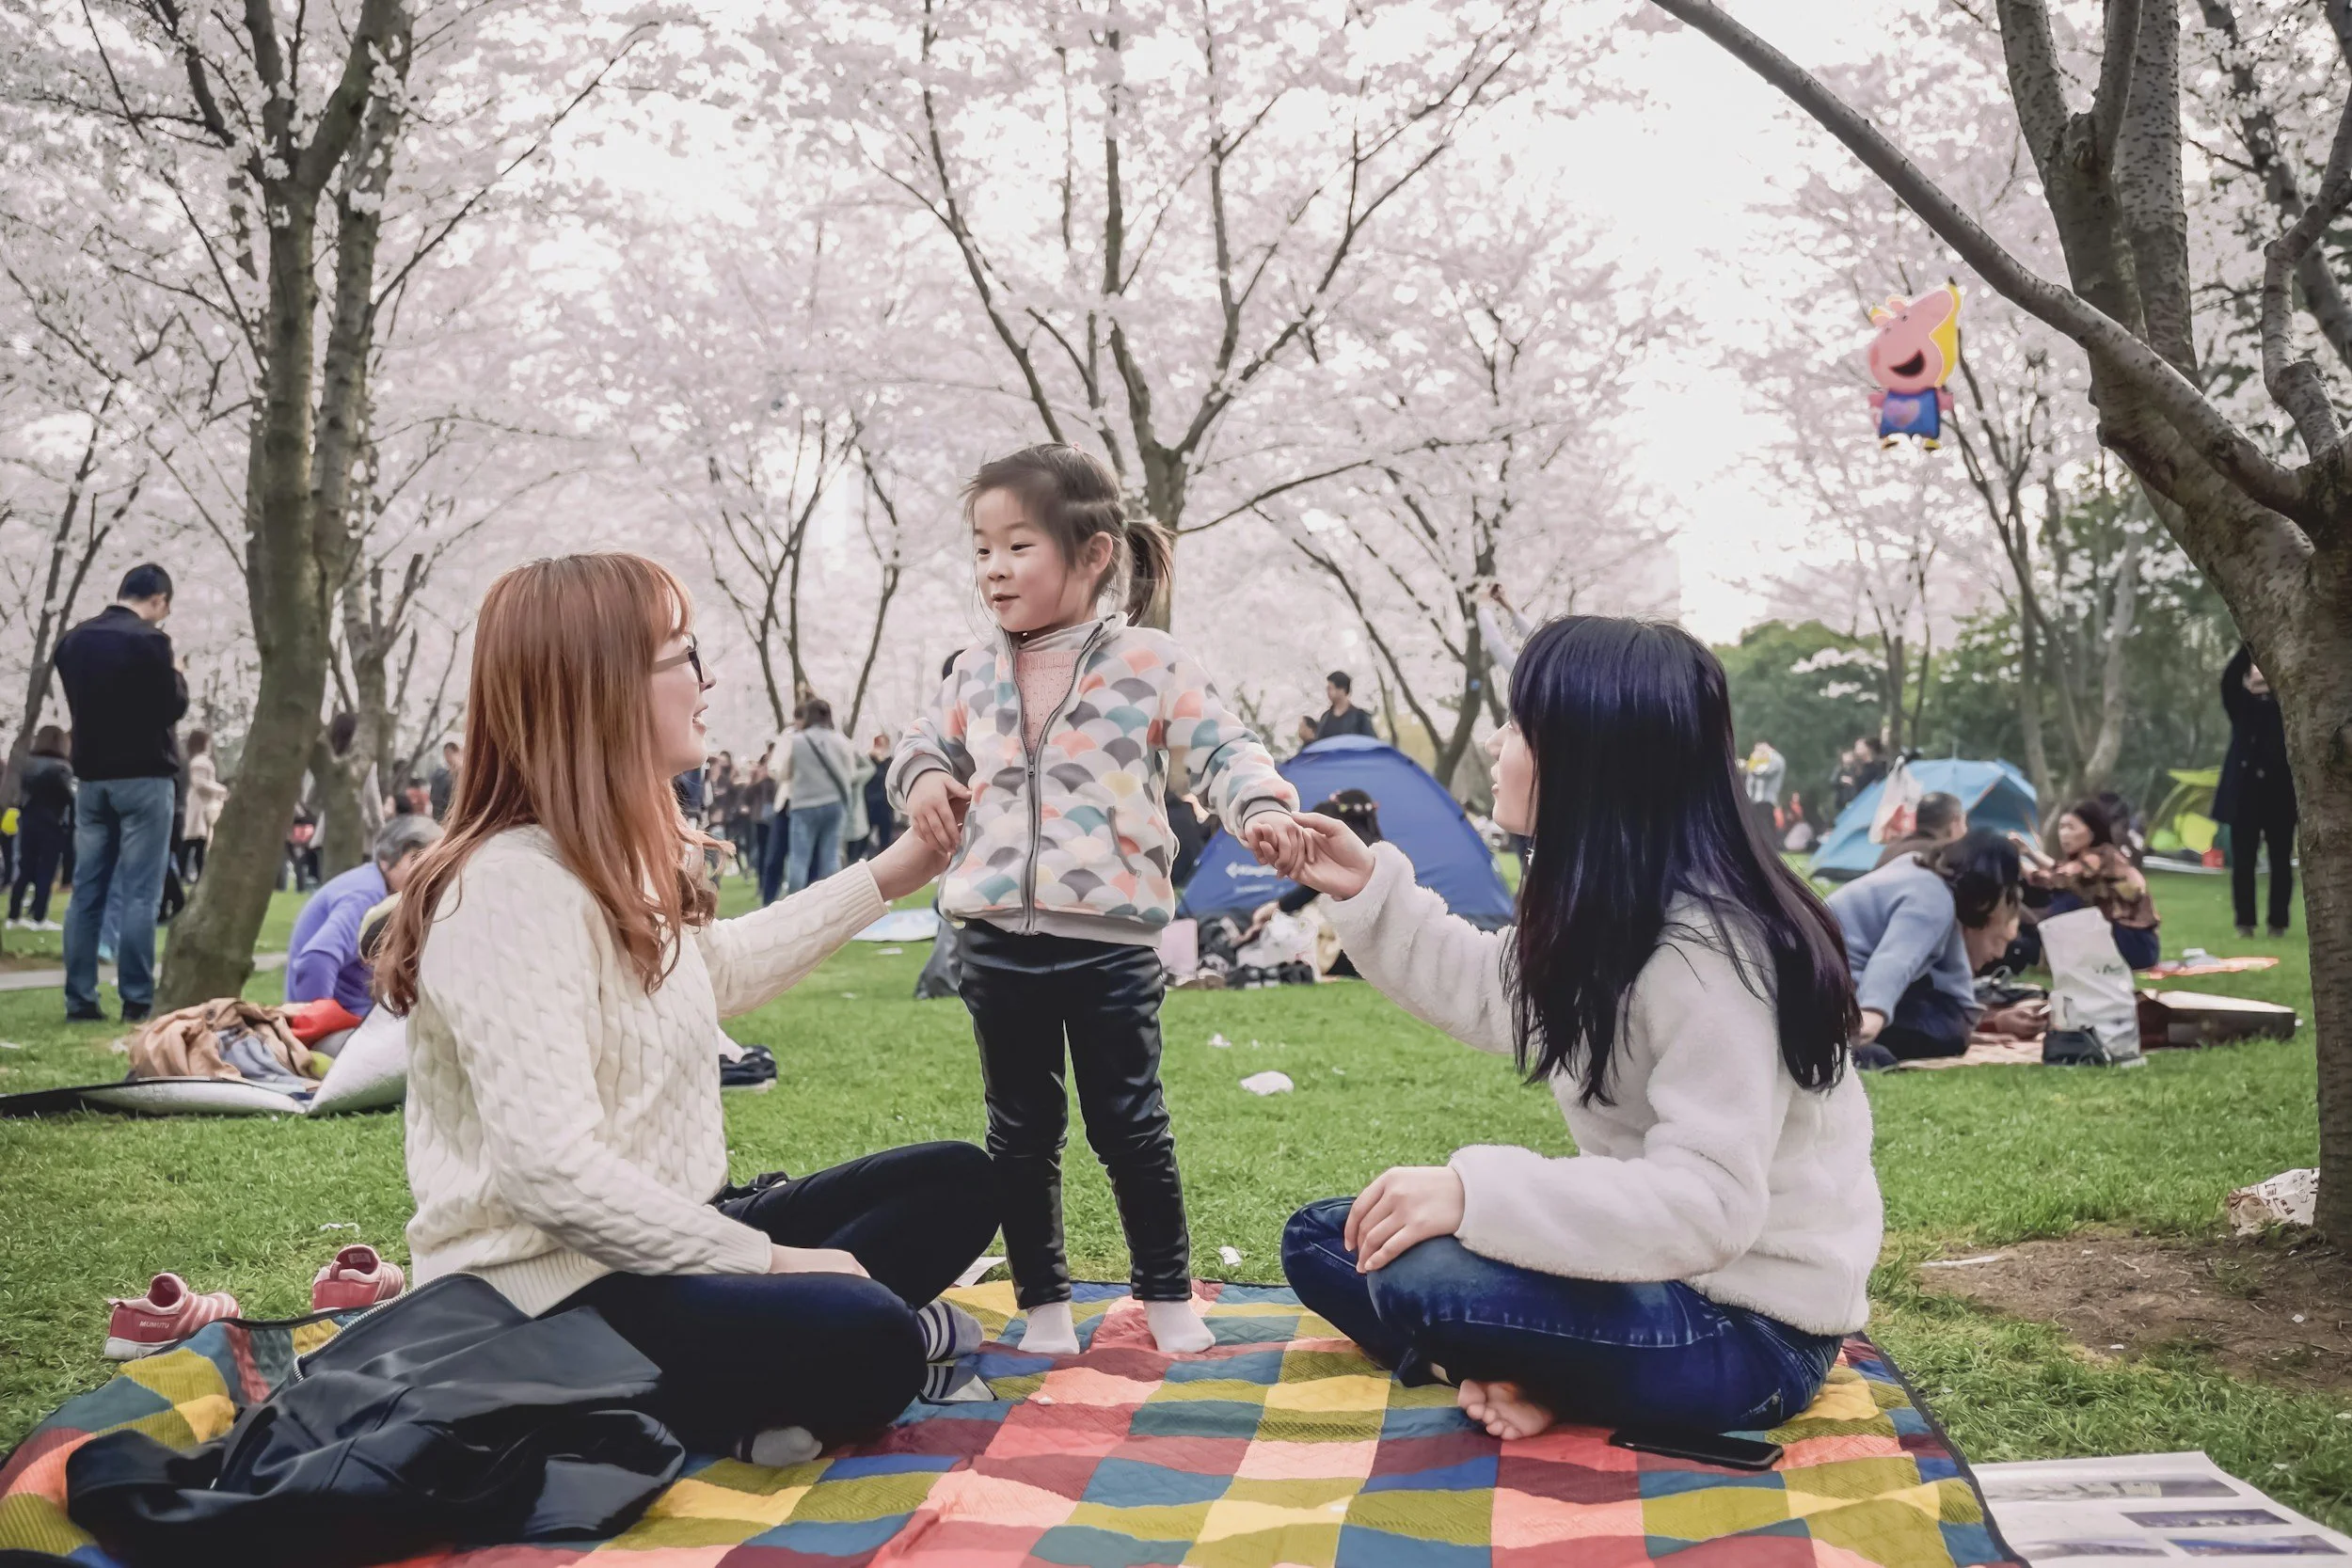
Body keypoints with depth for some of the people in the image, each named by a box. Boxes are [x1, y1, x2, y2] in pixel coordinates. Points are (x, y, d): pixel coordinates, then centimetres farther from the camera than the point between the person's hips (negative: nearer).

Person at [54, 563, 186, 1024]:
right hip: (143, 778, -6)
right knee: (140, 893, -4)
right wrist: (176, 674, 8)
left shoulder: (73, 640, 9)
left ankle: (80, 999, 8)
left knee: (87, 891, 8)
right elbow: (173, 707, -9)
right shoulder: (149, 640, -12)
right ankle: (137, 1000, -6)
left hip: (91, 776, 6)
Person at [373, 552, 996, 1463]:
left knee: (954, 1182, 7)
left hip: (658, 1241, 11)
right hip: (544, 1299, -11)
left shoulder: (623, 863, 9)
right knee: (868, 1344, -32)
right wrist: (771, 1263, -22)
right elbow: (553, 1174, -30)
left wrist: (890, 877, 29)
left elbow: (719, 969, 31)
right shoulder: (512, 892, -22)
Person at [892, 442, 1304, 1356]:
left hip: (1108, 941, -4)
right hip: (997, 945, 4)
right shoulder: (974, 677, 8)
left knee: (1129, 1124, 5)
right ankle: (1042, 1301, 25)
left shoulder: (1149, 664, -4)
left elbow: (1220, 750, -3)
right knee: (1021, 1129, 12)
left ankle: (1166, 1293, 21)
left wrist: (1262, 808, -22)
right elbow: (924, 743, 23)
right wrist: (925, 780, 1)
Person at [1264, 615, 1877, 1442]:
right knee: (1324, 1238, 7)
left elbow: (1709, 1204, -32)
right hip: (1658, 1270, 10)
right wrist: (1367, 891, 12)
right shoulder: (1606, 908, 3)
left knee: (1419, 1276, -33)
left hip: (1752, 1332, -10)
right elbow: (1488, 993, 21)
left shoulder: (1705, 950, -26)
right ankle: (1522, 1380, -7)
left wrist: (1477, 1191, -37)